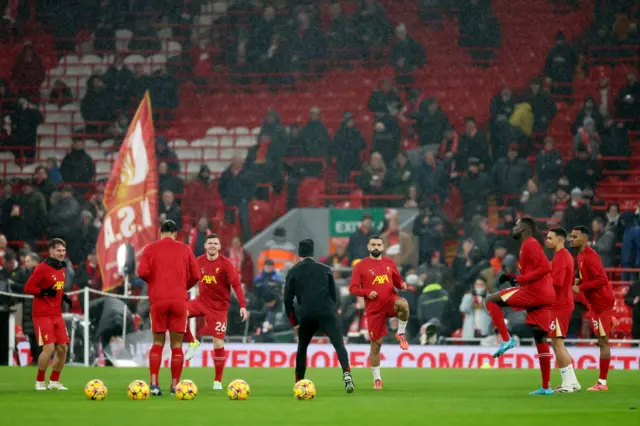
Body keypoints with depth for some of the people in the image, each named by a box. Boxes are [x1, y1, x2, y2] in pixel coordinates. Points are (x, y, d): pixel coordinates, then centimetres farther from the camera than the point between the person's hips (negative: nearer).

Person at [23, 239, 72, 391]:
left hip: (57, 315, 7)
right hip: (42, 315, -7)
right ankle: (39, 382, 2)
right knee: (49, 347, -14)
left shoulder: (62, 268, 12)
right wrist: (44, 291, -25)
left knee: (63, 348, 4)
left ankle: (54, 381, 18)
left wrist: (64, 297, 6)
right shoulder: (42, 268, -12)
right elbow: (28, 288, -13)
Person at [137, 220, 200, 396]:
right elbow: (196, 275, 3)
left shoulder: (150, 249, 5)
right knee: (176, 345, 4)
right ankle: (175, 386, 2)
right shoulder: (184, 249, 8)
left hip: (157, 300, 0)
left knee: (158, 343, 9)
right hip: (179, 300, 0)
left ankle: (154, 383, -4)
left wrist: (153, 281, 12)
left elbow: (142, 272, -8)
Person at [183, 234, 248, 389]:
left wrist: (242, 305, -26)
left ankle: (218, 381, 8)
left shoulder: (225, 263, -11)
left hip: (219, 306, -3)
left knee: (218, 344, -4)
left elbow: (236, 284, -16)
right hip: (202, 301, 3)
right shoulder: (199, 262, 0)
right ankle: (192, 342, -3)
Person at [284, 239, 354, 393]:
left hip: (306, 316, 1)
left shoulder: (293, 272, 13)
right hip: (327, 314, -1)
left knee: (302, 348, 21)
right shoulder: (325, 269, 16)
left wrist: (294, 323, 16)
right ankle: (347, 374, -35)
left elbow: (288, 299, 9)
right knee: (339, 345, -10)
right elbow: (333, 294, 17)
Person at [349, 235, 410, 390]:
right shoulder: (360, 266, 0)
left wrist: (402, 284, -5)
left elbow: (398, 281, 19)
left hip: (390, 300, 1)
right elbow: (353, 288, -1)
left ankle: (401, 333, -9)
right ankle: (377, 378, 15)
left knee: (403, 304, -36)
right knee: (376, 343, 0)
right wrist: (367, 292, -18)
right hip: (374, 308, -1)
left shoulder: (390, 263, 10)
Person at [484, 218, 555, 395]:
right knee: (540, 339, 9)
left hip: (534, 292, -10)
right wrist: (513, 278, 20)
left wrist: (520, 279, -17)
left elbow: (545, 267, -18)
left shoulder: (530, 244, -6)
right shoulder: (530, 245, 25)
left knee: (491, 300, -5)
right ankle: (545, 387, 9)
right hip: (544, 297, 10)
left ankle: (507, 339, -13)